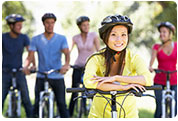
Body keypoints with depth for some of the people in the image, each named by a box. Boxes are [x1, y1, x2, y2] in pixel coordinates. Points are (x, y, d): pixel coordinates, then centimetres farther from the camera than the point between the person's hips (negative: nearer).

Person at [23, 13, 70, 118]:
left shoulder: (62, 38, 4)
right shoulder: (36, 39, 6)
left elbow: (67, 53, -10)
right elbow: (30, 56, -2)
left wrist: (66, 64, -32)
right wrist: (26, 66, -24)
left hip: (57, 77, -1)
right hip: (41, 77, 1)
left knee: (62, 104, -2)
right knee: (37, 104, 2)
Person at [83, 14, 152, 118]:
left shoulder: (134, 58, -8)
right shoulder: (97, 59, -12)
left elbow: (148, 79, -25)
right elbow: (88, 81, -30)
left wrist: (115, 78, -30)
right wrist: (123, 87, -33)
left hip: (128, 114, 0)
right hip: (100, 114, 0)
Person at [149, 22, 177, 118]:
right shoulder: (157, 47, 2)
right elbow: (152, 58, -14)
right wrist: (150, 67, -35)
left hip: (173, 81, 1)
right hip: (159, 81, -1)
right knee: (159, 109, -6)